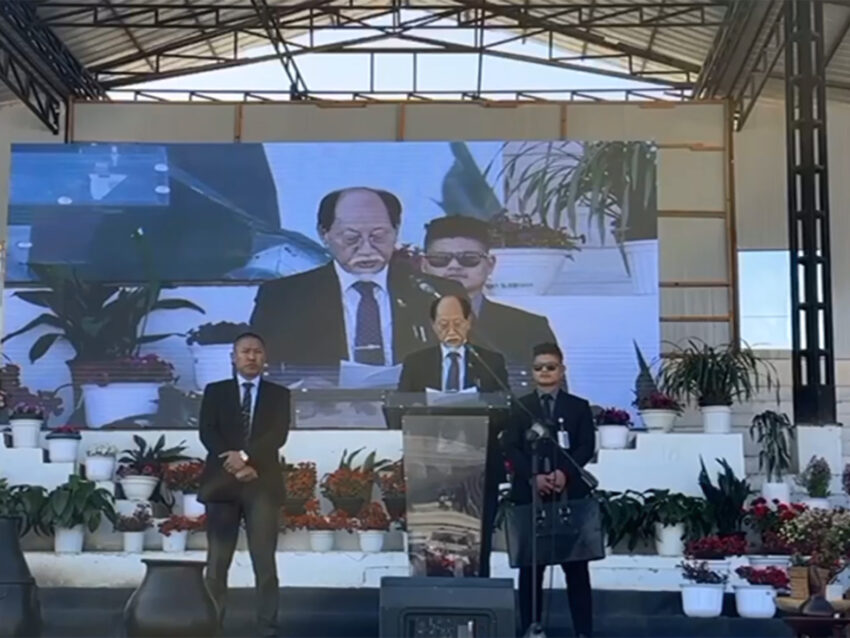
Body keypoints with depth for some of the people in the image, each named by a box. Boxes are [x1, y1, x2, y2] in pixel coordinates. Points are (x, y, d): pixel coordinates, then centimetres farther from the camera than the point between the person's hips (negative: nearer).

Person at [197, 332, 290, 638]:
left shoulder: (278, 394, 10)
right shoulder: (215, 391, 11)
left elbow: (278, 435, -4)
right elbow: (207, 433, -1)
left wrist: (245, 457, -16)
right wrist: (234, 465, -13)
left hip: (262, 484, 0)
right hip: (222, 482, 1)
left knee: (265, 561, -4)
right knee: (217, 561, 1)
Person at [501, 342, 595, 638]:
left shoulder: (579, 407, 11)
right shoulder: (519, 407, 10)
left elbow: (587, 446, 0)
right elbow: (510, 448, 0)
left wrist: (565, 473, -16)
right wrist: (533, 477, -15)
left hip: (571, 493, 0)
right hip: (529, 493, 0)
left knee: (575, 564, 1)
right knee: (530, 564, 3)